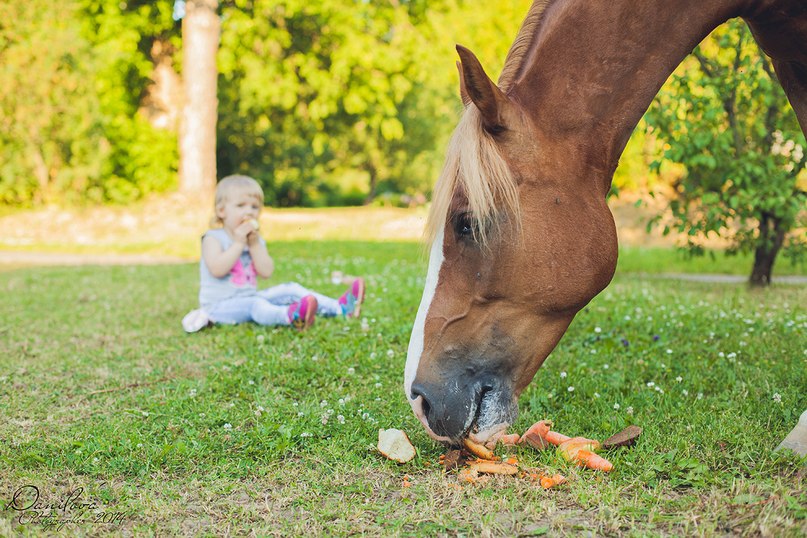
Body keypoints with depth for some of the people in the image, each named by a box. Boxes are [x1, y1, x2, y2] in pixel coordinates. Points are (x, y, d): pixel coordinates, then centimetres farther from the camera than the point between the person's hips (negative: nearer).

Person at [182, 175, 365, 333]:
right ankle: (289, 316, -67)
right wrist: (238, 243, -22)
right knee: (255, 304, -35)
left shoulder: (256, 239, 11)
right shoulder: (213, 238, -8)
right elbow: (217, 270, -26)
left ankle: (340, 307, -17)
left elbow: (266, 272, -4)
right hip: (220, 305, -7)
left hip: (250, 297, 7)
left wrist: (254, 244, -13)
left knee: (290, 290, -5)